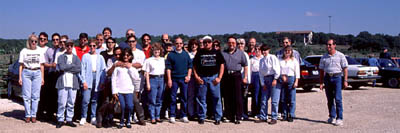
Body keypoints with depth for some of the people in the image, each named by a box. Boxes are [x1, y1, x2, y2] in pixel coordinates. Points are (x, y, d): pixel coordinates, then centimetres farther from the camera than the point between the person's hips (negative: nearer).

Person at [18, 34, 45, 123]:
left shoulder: (39, 52, 11)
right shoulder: (24, 51, 7)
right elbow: (21, 65, 6)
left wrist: (42, 78, 7)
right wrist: (20, 77, 0)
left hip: (37, 73, 1)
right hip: (26, 73, -1)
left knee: (35, 96, -1)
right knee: (27, 95, -2)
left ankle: (33, 115, 6)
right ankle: (27, 115, 5)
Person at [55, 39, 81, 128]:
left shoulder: (76, 58, 14)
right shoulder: (61, 57, 8)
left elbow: (78, 69, -1)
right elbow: (62, 67, -9)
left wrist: (66, 68, -5)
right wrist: (73, 65, -2)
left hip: (73, 83, 2)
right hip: (63, 82, -2)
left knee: (71, 103, 4)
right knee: (62, 103, -4)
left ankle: (69, 119, 13)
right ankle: (60, 120, 5)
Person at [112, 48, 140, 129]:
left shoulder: (132, 66, 14)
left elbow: (136, 78, 2)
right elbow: (113, 78, 5)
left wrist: (130, 68, -2)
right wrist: (114, 91, -1)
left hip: (129, 90, 1)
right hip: (119, 90, -1)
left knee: (130, 106, -12)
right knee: (122, 106, -11)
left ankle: (128, 121, 13)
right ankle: (121, 121, 13)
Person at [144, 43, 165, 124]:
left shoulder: (163, 60, 13)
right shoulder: (149, 60, 2)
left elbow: (165, 71, 15)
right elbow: (147, 73, 0)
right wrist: (148, 83, -6)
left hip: (161, 79, 4)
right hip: (153, 79, -4)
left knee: (159, 100, 7)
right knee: (152, 100, -3)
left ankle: (157, 116, 16)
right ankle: (152, 118, 2)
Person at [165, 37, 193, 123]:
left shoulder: (186, 54, 10)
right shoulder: (171, 55, 3)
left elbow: (190, 66, 12)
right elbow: (168, 67, 0)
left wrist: (188, 76, 0)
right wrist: (169, 79, -6)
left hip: (184, 79, 2)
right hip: (174, 79, -2)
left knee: (184, 98, 6)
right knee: (173, 98, 0)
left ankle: (184, 116, 14)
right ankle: (172, 116, 6)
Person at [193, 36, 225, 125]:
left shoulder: (216, 53, 7)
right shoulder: (199, 53, 8)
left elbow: (222, 65, 7)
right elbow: (194, 65, 10)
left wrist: (219, 77, -3)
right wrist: (196, 76, -2)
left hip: (214, 77, -1)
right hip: (202, 78, 1)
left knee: (216, 97, -2)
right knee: (201, 98, 4)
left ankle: (218, 118, 7)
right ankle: (201, 117, 14)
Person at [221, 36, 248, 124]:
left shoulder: (240, 53, 9)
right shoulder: (223, 53, 12)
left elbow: (245, 65, 8)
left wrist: (245, 77, 0)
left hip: (236, 75, -2)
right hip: (226, 76, 2)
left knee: (238, 97, -6)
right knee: (227, 98, 5)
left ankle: (238, 117, -1)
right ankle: (229, 116, 14)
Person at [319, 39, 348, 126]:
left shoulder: (340, 56, 1)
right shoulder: (324, 57, 10)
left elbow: (345, 69, -1)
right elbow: (321, 70, 11)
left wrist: (345, 80, -8)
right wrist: (321, 83, 6)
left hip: (337, 77, -4)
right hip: (327, 78, 4)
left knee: (338, 99, -10)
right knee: (330, 99, 7)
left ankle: (339, 118, -7)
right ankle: (332, 117, 18)